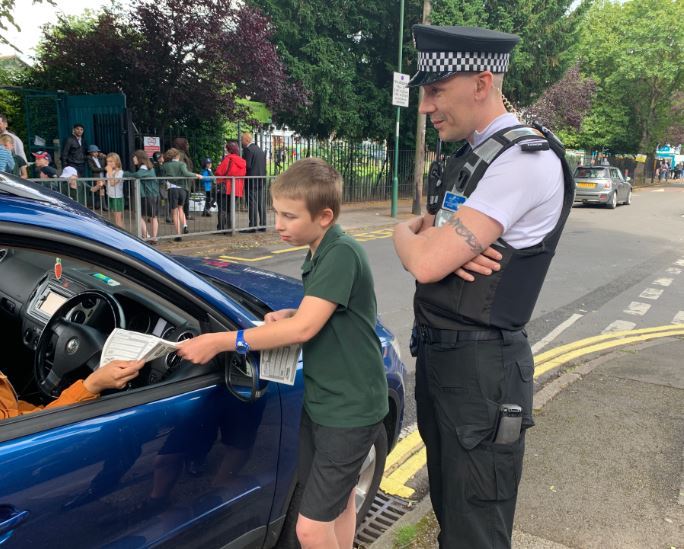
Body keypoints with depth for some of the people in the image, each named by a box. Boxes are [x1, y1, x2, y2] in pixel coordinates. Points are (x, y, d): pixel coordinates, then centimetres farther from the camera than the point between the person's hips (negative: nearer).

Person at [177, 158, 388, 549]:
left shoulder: (342, 253, -22)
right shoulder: (319, 254, 7)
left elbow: (304, 328, -27)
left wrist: (220, 341, -23)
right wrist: (290, 314, 0)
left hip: (350, 409, -9)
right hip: (322, 401, 9)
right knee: (339, 501, 23)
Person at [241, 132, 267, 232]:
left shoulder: (248, 149, -10)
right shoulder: (260, 150, 15)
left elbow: (247, 165, -17)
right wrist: (262, 175, 18)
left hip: (252, 181, -8)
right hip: (262, 180, 8)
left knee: (252, 204, -6)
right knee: (261, 203, 9)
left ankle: (253, 226, -6)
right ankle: (262, 225, 12)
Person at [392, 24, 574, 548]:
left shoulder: (527, 158, -20)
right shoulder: (467, 158, 11)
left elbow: (425, 262, -26)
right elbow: (418, 237, 13)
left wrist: (407, 236, -2)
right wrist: (435, 241, -10)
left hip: (481, 366, -9)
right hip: (436, 351, 9)